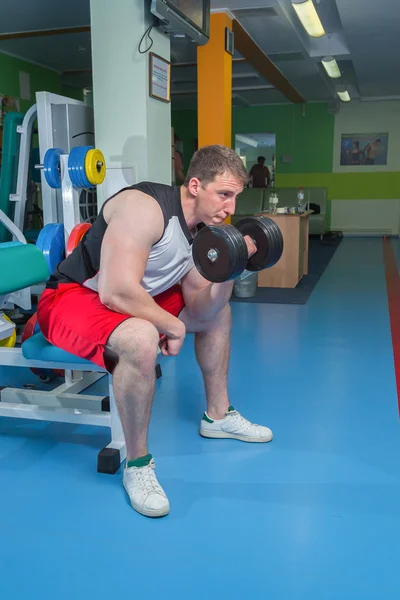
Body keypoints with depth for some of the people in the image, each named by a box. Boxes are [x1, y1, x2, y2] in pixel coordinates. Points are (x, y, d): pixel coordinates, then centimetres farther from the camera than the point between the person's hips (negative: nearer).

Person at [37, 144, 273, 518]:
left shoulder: (203, 228, 0)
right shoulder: (144, 208, -27)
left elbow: (200, 310, 0)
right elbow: (116, 292, -35)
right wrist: (172, 326, -21)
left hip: (132, 300, 9)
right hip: (73, 296, -9)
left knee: (219, 313, 14)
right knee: (141, 339, -40)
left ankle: (218, 416, 27)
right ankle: (137, 465, -17)